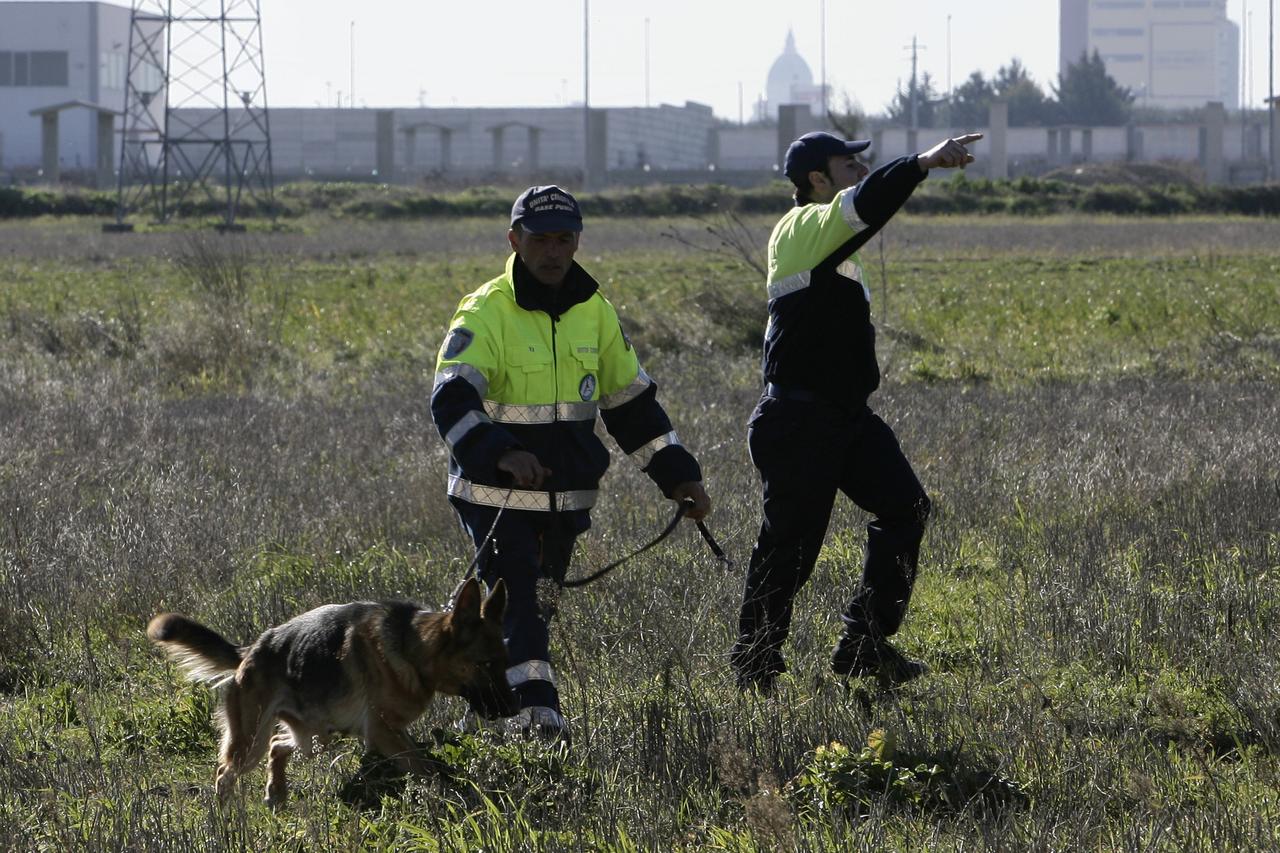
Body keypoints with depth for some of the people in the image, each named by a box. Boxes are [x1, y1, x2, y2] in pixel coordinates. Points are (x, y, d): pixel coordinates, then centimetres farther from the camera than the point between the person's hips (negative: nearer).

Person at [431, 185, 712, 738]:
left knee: (538, 606, 14)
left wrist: (678, 475, 10)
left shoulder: (594, 312, 7)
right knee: (515, 600, -17)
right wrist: (502, 454, -43)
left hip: (566, 499, 6)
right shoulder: (485, 312, -12)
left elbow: (632, 402, 16)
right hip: (496, 497, -6)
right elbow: (452, 401, -26)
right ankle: (535, 711, -21)